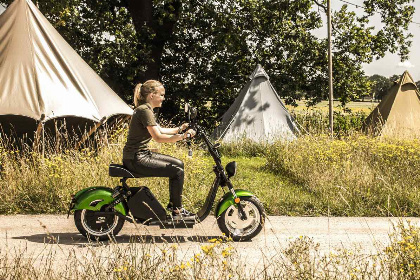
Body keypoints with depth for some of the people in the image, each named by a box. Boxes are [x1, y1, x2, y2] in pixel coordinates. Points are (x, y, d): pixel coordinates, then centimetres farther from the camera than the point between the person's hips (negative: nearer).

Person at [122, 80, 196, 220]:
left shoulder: (145, 109, 15)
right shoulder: (144, 110, -18)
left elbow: (159, 130, 23)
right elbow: (158, 137, -24)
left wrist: (179, 129, 14)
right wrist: (181, 136, -23)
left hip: (143, 154, 11)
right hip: (136, 160, -11)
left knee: (179, 164, 15)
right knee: (177, 171, -13)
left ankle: (173, 204, 20)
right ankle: (177, 211, -1)